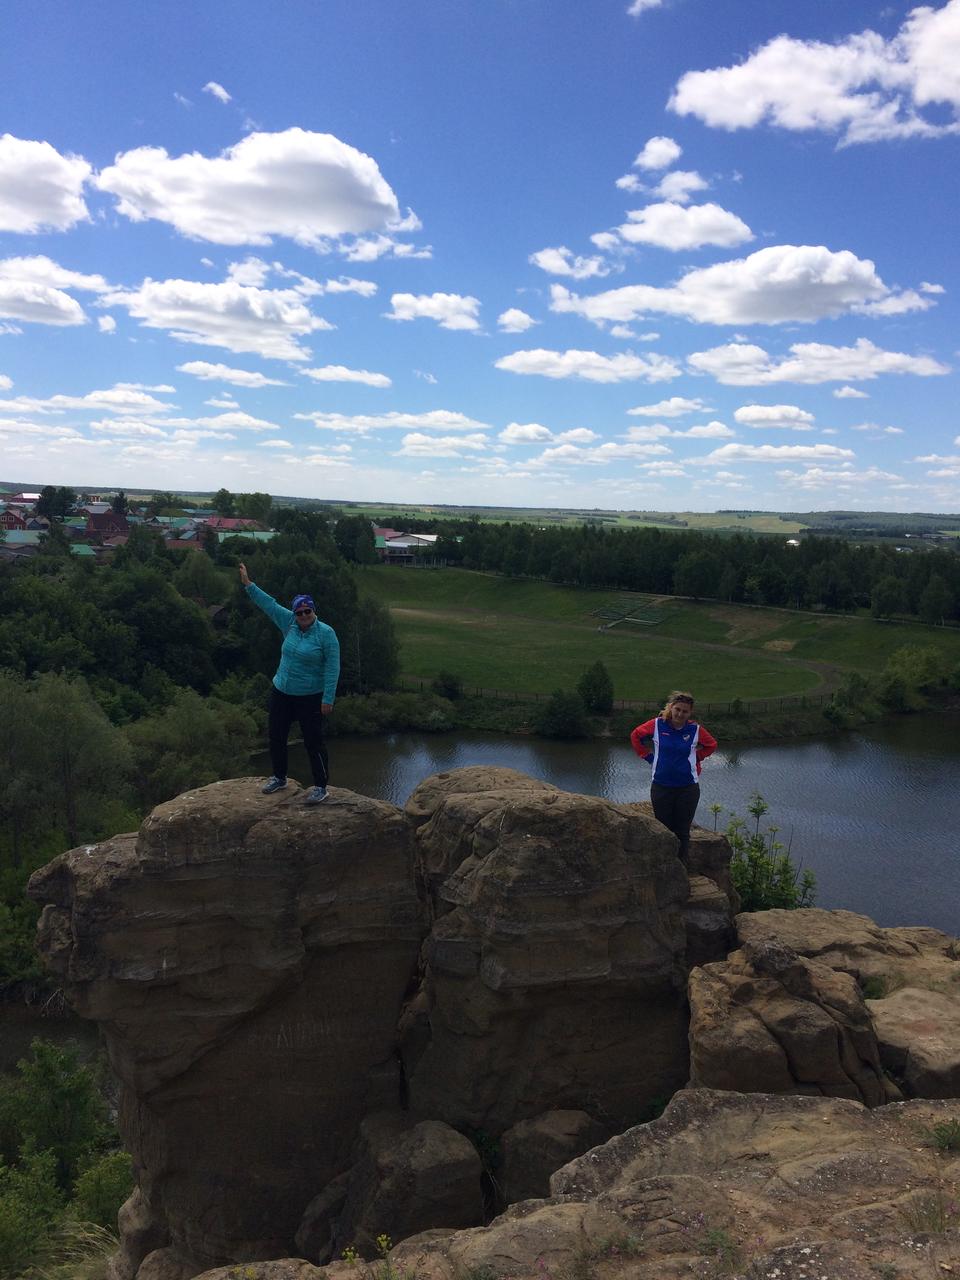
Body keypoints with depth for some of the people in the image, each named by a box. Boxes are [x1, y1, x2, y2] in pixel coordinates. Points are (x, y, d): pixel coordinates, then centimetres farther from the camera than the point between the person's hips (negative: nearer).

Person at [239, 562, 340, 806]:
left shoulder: (326, 634, -15)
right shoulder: (290, 624, 1)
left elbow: (332, 668, -16)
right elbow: (269, 604, 6)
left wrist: (328, 699, -19)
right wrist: (248, 585, 1)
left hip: (310, 698, -6)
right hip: (281, 693, 6)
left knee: (313, 742, -2)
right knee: (276, 737, 15)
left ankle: (321, 787, 11)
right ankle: (279, 778, 34)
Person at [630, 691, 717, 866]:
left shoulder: (695, 730, -3)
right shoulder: (657, 725, -5)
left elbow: (712, 745, 15)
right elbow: (635, 736, 10)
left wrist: (696, 758, 6)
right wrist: (648, 755, 5)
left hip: (688, 787, 0)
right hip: (661, 786, 0)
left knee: (682, 832, 6)